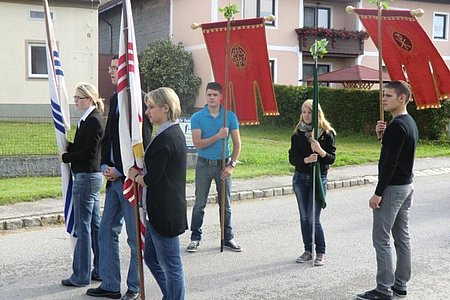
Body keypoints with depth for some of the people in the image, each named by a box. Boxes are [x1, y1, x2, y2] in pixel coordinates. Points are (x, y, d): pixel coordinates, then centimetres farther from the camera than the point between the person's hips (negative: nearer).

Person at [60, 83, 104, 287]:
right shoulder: (89, 119, 13)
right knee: (94, 224, 14)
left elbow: (88, 152, -19)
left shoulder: (92, 121, -16)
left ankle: (81, 276, 4)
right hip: (91, 176, 10)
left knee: (83, 227, -3)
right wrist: (68, 146, 1)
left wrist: (65, 157, -7)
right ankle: (100, 269, 22)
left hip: (87, 177, -10)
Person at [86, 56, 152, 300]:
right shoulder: (114, 99, 13)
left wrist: (120, 170, -14)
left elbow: (143, 143, -17)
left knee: (135, 236, 5)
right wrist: (105, 166, 3)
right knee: (107, 233, 14)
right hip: (113, 178, 9)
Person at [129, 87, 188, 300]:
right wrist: (140, 174, 3)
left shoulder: (164, 139, -20)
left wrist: (135, 176, -1)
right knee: (151, 257, 21)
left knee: (170, 265, 3)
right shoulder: (176, 133, 11)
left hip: (164, 211, -10)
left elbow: (151, 180, -20)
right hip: (170, 208, 10)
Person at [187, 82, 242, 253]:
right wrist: (218, 136, -20)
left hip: (223, 164, 1)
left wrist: (231, 165, -7)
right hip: (204, 164, -1)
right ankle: (195, 238, 15)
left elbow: (237, 144, 2)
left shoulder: (230, 116, 0)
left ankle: (228, 238, 20)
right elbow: (198, 143, -12)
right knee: (200, 204, 4)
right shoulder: (197, 117, -4)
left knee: (225, 205, 9)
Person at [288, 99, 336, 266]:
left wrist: (320, 151, -25)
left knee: (313, 218, -7)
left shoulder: (327, 133, -3)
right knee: (304, 218, 8)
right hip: (300, 178, 3)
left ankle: (320, 253, 9)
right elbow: (292, 158, -2)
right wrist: (306, 160, -20)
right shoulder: (297, 135, 3)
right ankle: (308, 251, 20)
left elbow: (332, 158, -6)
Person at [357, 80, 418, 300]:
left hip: (393, 188, -10)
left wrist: (378, 193, -20)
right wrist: (382, 136, 3)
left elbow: (390, 163, -22)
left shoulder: (396, 126, -19)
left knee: (381, 238, -6)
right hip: (407, 185, 10)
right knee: (402, 237, 12)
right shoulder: (411, 123, 13)